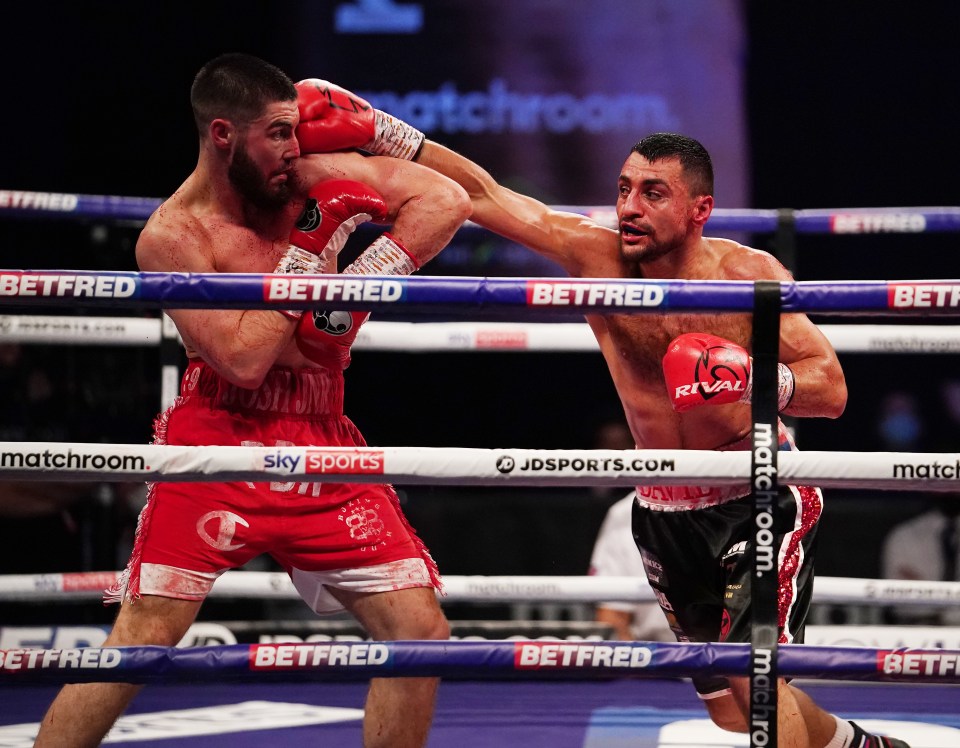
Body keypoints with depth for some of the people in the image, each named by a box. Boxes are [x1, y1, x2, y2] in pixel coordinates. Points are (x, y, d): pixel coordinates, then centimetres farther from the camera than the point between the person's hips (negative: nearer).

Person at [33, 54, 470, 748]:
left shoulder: (313, 176, 2)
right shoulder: (172, 235, -9)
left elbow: (447, 200, -1)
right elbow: (243, 359, -17)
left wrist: (362, 280, -12)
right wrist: (311, 248, -15)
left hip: (325, 444, 4)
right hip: (221, 438, -4)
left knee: (421, 631, -3)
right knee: (143, 637, -13)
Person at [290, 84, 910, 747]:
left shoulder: (748, 274, -17)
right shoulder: (597, 256, -10)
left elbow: (831, 388, -19)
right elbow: (483, 195, -14)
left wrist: (757, 380, -39)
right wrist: (378, 131, -22)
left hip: (764, 500, -4)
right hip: (666, 513, 5)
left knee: (753, 673, -21)